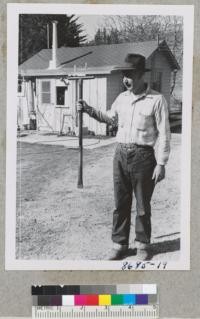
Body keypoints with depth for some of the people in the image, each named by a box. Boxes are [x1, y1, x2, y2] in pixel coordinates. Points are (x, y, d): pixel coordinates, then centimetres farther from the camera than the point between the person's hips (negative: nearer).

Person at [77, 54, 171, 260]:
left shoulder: (156, 100, -10)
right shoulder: (122, 98, 7)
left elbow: (163, 134, -9)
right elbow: (110, 119, 25)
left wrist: (161, 163, -12)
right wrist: (89, 110, 11)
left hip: (143, 157, -5)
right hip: (120, 155, 5)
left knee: (143, 205, 8)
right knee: (121, 203, 9)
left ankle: (142, 244, 24)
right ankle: (119, 245, 20)